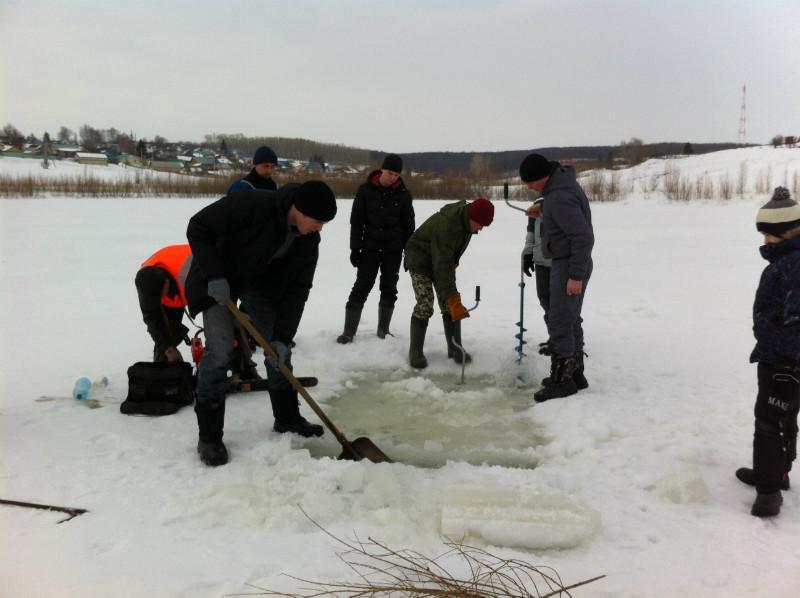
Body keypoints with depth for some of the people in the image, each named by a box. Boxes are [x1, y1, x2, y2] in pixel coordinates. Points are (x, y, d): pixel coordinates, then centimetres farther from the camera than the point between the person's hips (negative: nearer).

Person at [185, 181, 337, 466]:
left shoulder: (308, 240, -16)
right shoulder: (251, 204, -34)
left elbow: (297, 289, -13)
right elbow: (198, 227, -25)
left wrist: (282, 337, -18)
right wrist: (214, 275, -30)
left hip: (261, 282, 6)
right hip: (218, 279, -5)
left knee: (278, 349, 6)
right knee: (219, 351, -14)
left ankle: (287, 417, 24)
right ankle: (209, 435, -2)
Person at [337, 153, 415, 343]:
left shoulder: (403, 194, -1)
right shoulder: (366, 190, -4)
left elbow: (408, 225, 5)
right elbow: (356, 221, -1)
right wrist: (355, 248, -5)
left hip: (393, 250, 2)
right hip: (370, 248, -1)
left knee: (389, 290, 7)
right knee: (361, 288, -3)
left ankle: (383, 330, 18)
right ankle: (348, 332, 1)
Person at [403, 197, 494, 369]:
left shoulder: (466, 220, -12)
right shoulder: (445, 225, -38)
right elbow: (441, 265, -41)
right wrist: (453, 298, -44)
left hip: (444, 259, 7)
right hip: (421, 261, -7)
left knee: (450, 305, 0)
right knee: (425, 306, -13)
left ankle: (455, 348, 8)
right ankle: (415, 352, -2)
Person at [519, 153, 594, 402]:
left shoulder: (560, 197, -25)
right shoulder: (563, 180, 7)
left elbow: (584, 237, -26)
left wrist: (576, 275, -25)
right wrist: (542, 206, 13)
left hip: (569, 266, -11)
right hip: (566, 263, 11)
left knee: (559, 322, -6)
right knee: (570, 320, 15)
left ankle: (561, 379, 0)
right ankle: (574, 373, 24)